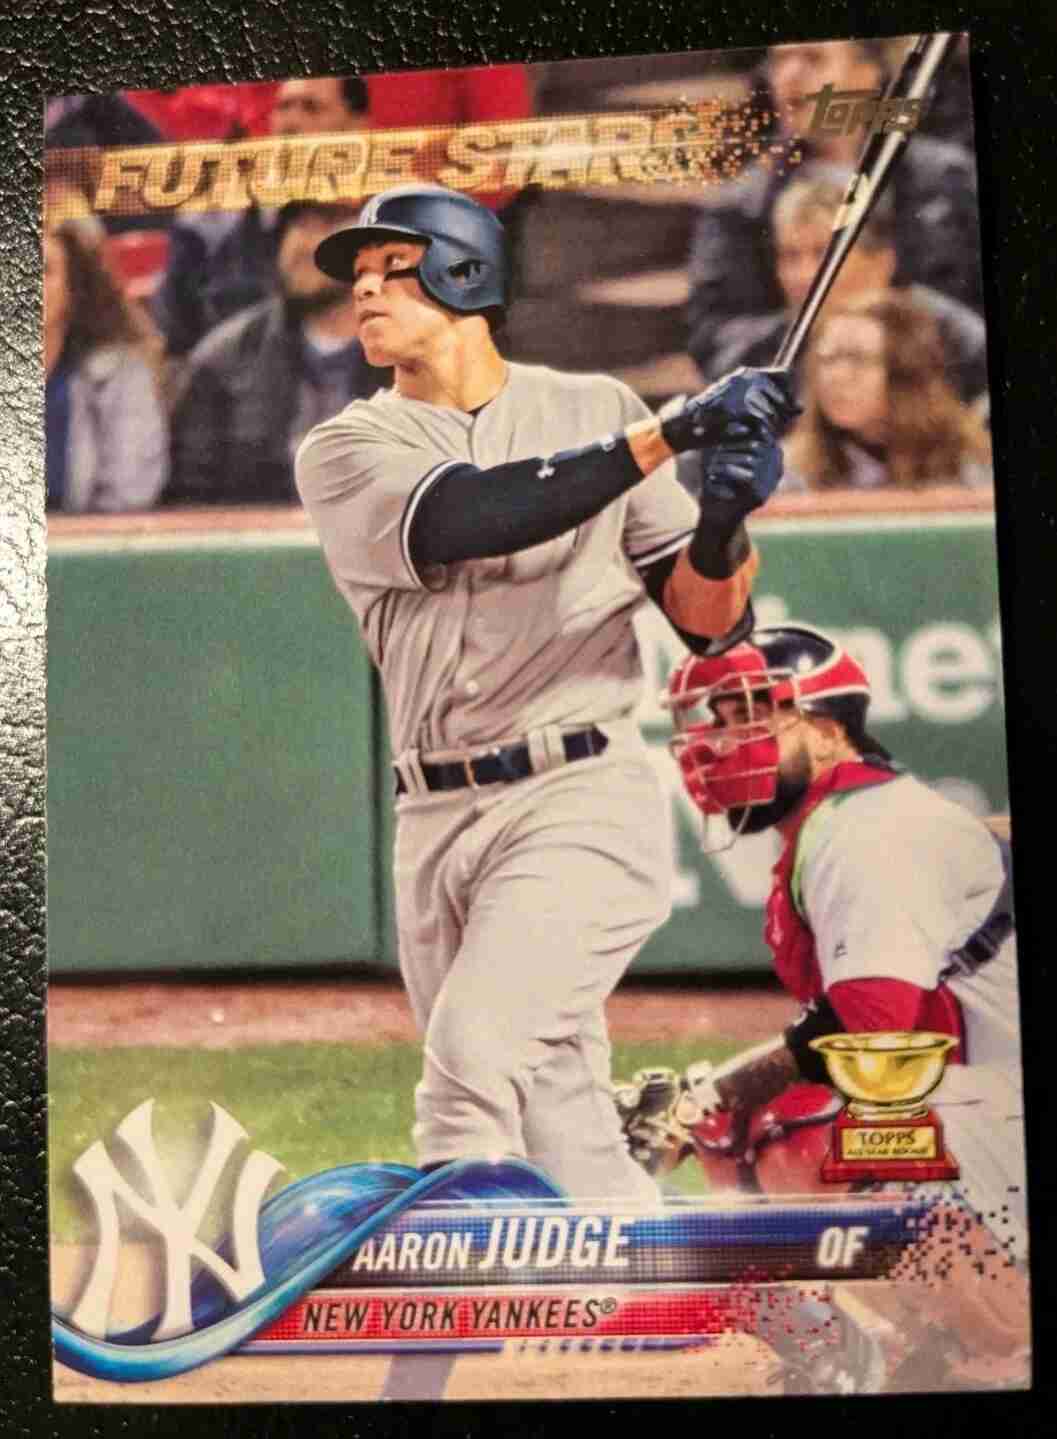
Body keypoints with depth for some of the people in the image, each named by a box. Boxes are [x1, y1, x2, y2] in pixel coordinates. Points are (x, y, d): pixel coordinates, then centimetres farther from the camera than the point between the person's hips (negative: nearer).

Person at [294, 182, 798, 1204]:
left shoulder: (597, 409, 6)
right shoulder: (344, 450, 6)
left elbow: (706, 621, 3)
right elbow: (466, 519, -17)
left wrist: (724, 517, -18)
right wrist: (672, 430, -20)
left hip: (581, 800, -2)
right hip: (437, 824, 3)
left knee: (471, 1053, -22)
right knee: (560, 1136, 7)